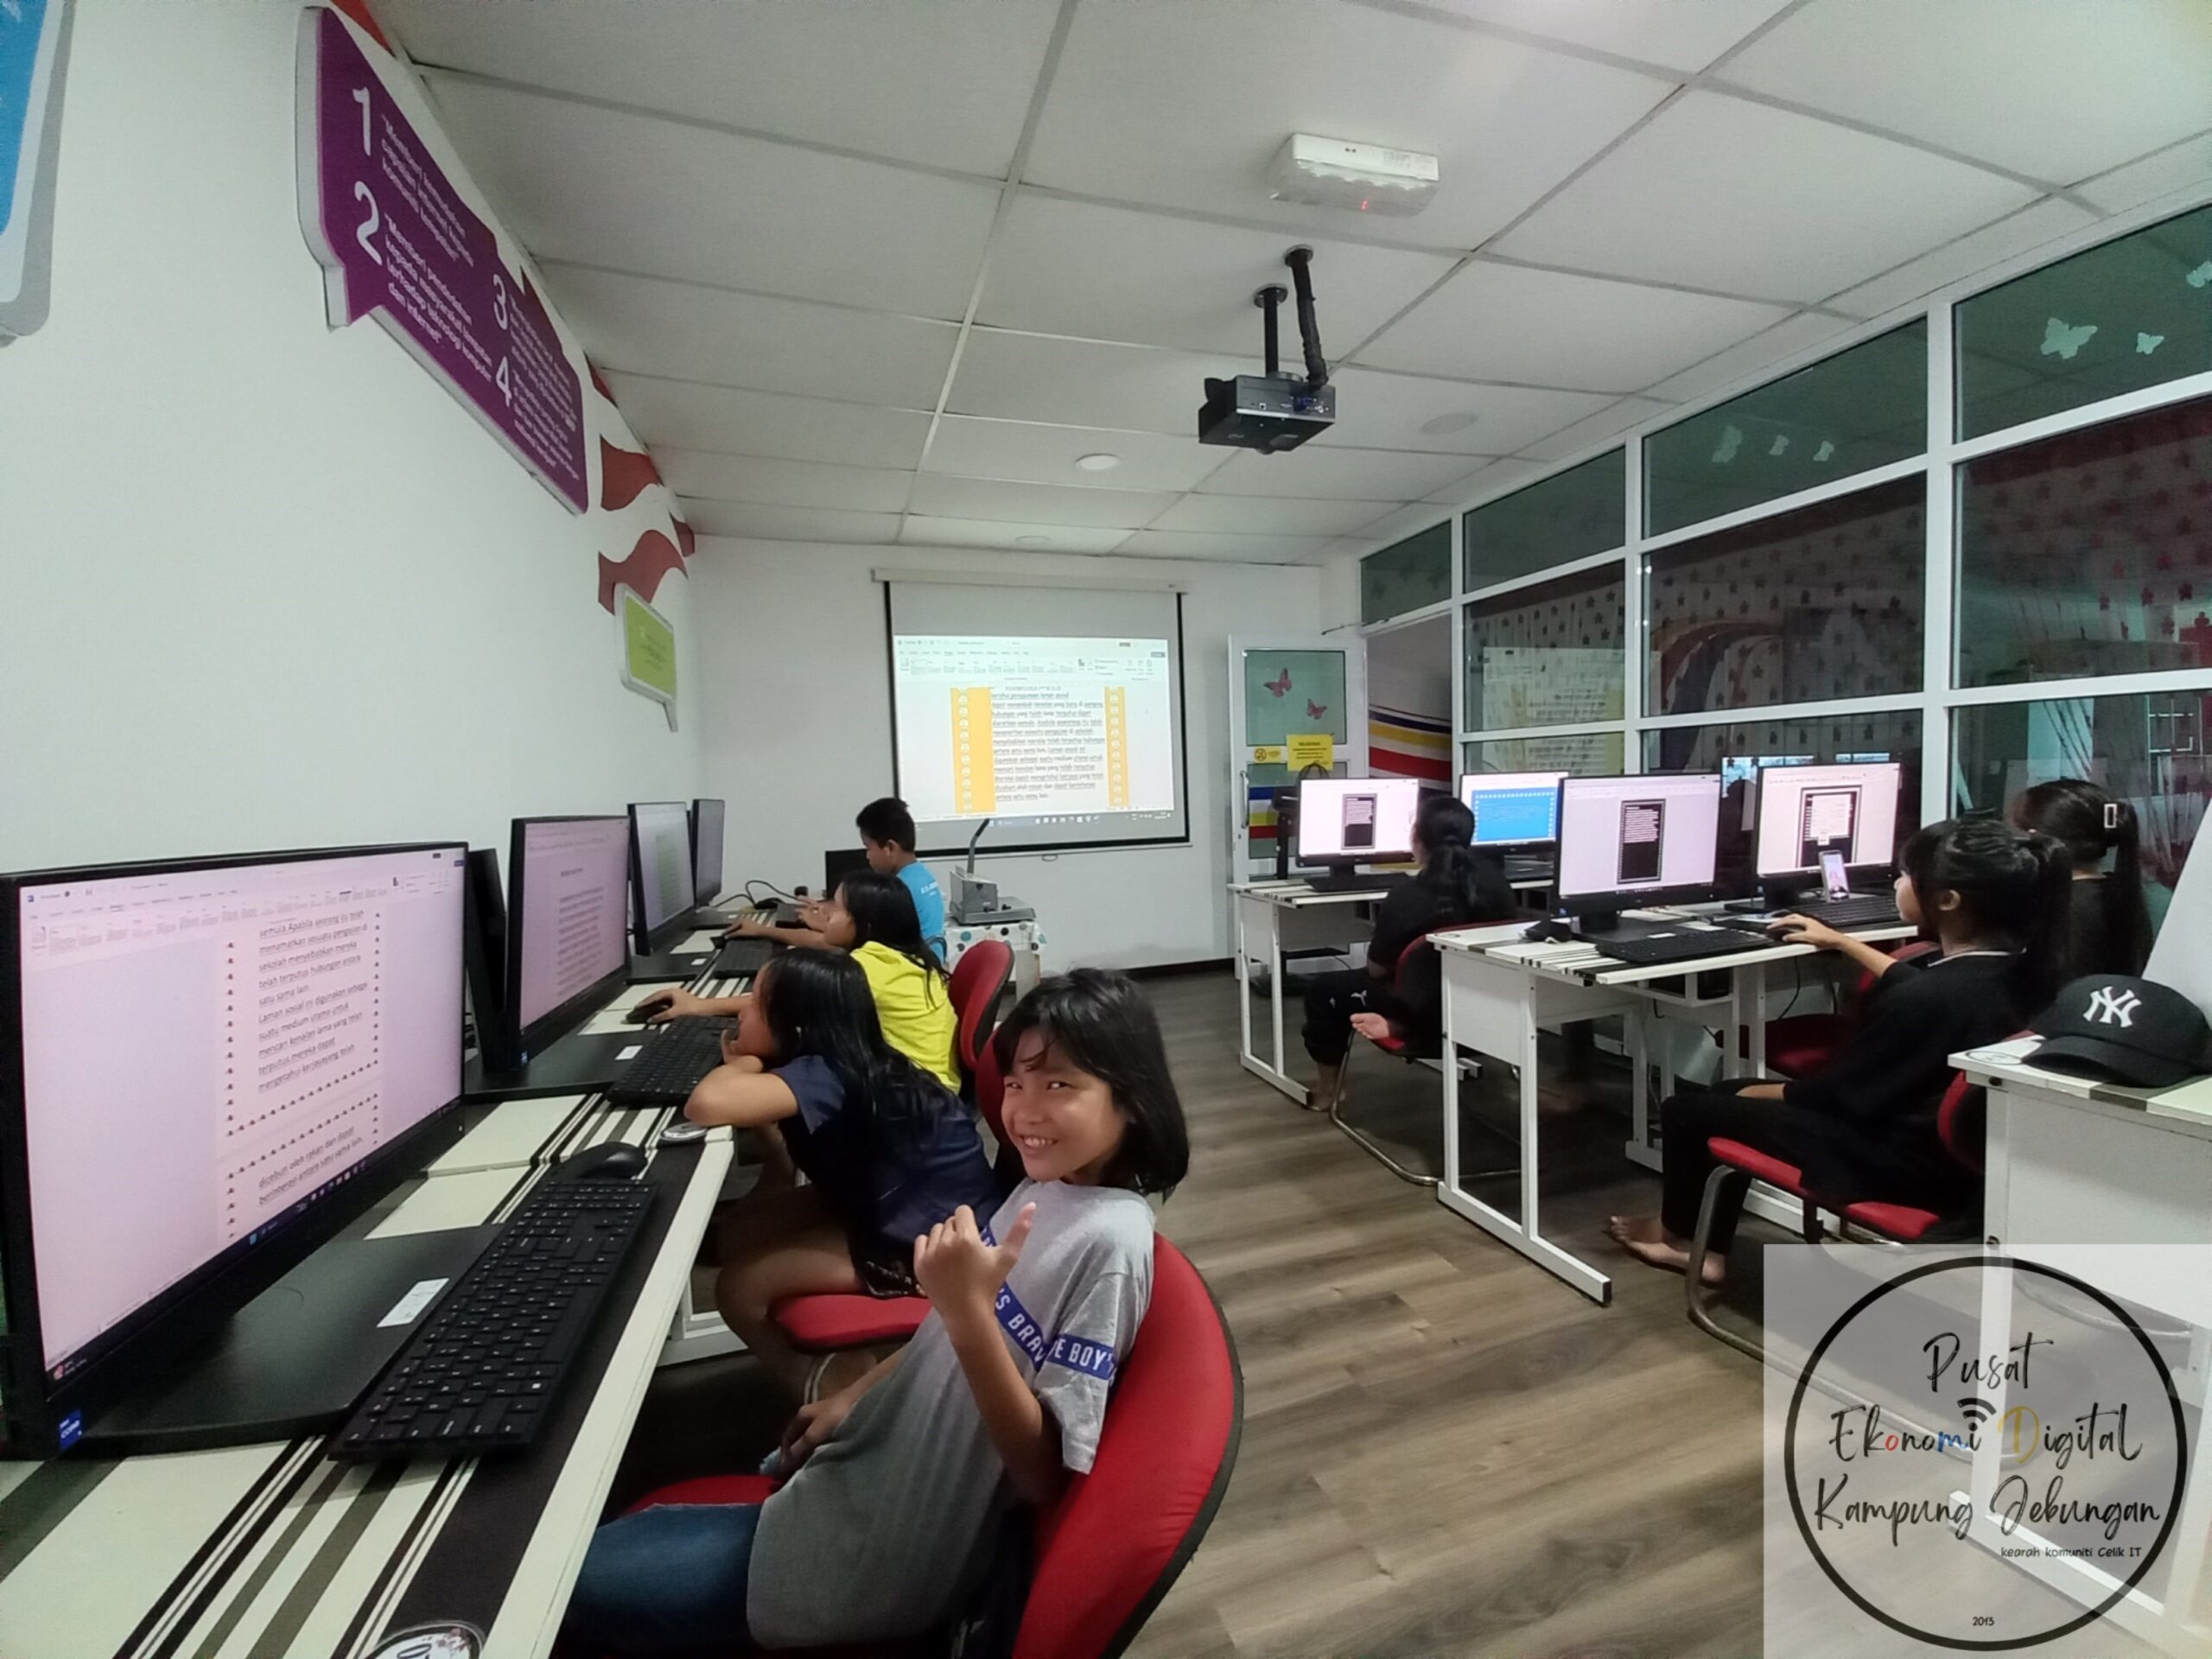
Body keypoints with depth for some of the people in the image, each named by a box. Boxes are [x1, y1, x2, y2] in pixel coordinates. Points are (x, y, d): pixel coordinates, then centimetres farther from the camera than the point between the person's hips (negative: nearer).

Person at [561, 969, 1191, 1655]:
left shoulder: (1108, 1241, -29)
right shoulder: (1046, 1184, -3)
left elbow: (1044, 1475, -25)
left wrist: (969, 1310, -36)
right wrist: (854, 1397, 14)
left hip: (891, 1551, -7)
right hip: (873, 1469, 8)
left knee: (577, 1582, 2)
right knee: (610, 1534, 21)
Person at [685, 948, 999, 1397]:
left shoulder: (825, 1075, -28)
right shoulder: (843, 1059, -2)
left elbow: (707, 1104, -40)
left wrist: (743, 1066, -19)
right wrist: (747, 1069, -12)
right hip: (898, 1204, 9)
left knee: (739, 1285, -4)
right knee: (742, 1225, 11)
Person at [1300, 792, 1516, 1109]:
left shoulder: (1406, 895, -24)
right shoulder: (1493, 876, -8)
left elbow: (1377, 970, -12)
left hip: (1422, 1015, -6)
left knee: (1322, 991, 14)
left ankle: (1328, 1089, 28)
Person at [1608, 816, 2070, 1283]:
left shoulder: (1925, 1001, -33)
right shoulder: (2019, 966, -4)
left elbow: (1836, 1094, -19)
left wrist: (1756, 1093, -1)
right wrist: (1839, 941, 32)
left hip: (1900, 1165, -9)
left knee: (1688, 1109, 2)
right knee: (1731, 1095, 19)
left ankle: (1678, 1231, 30)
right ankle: (1707, 1247, 24)